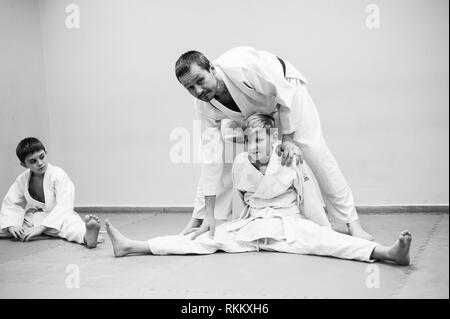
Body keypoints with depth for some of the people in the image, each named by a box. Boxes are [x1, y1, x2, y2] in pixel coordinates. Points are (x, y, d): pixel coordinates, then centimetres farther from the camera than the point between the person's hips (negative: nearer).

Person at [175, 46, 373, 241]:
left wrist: (288, 139, -25)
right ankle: (197, 219, 9)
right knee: (221, 156, -7)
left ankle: (353, 223, -5)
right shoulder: (204, 107, -25)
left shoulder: (240, 65, -43)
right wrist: (208, 215, -25)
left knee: (315, 151, -13)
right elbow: (212, 158, -24)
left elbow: (285, 92, -30)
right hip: (248, 111, 4)